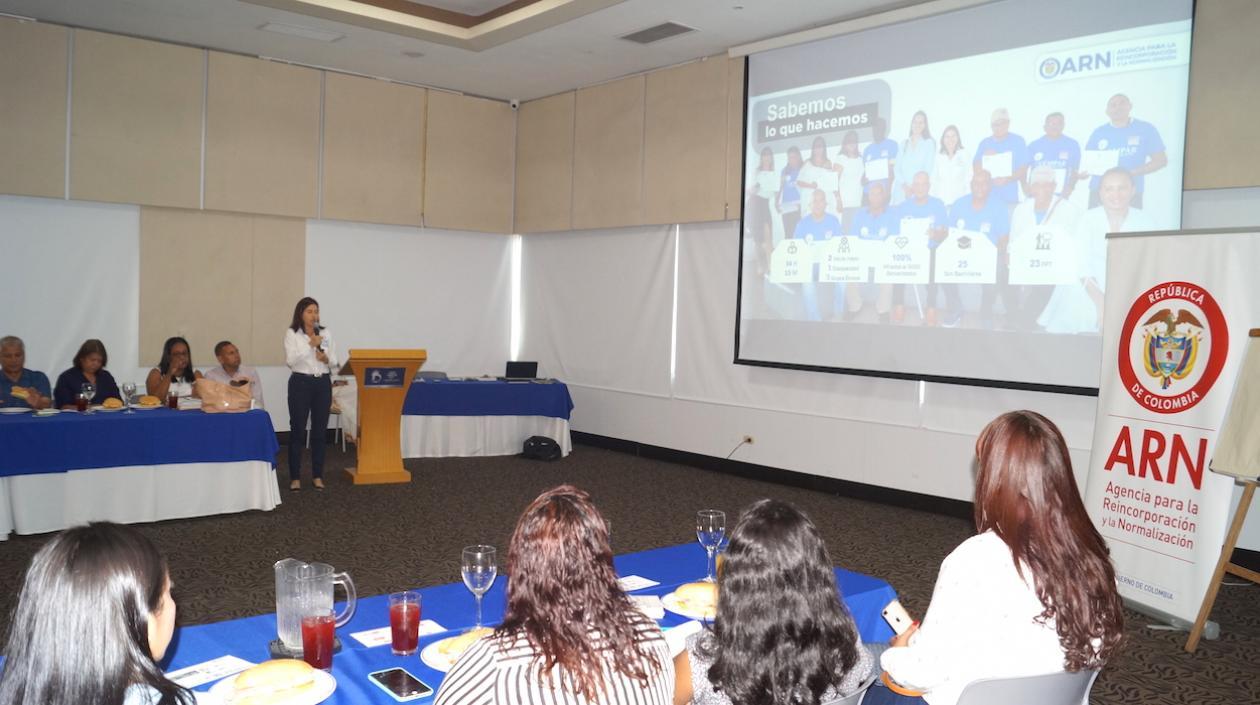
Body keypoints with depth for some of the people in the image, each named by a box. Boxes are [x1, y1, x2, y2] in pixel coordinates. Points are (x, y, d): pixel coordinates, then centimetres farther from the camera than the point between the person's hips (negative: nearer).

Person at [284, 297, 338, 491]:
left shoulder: (325, 333, 8)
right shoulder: (291, 333, -2)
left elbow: (334, 362, 9)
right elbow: (290, 360, -14)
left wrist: (326, 359, -13)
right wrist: (310, 344, -18)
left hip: (323, 383, 3)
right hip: (301, 383, -3)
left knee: (320, 431, 6)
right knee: (297, 430, 0)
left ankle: (317, 476, 15)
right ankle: (295, 477, 7)